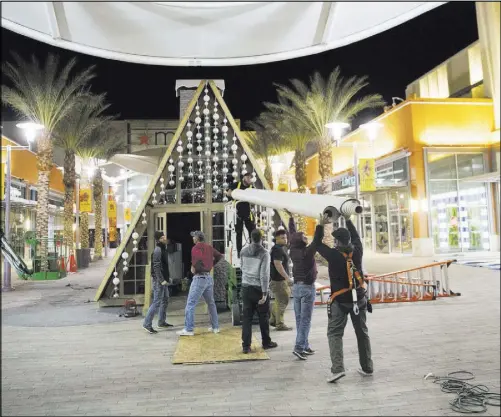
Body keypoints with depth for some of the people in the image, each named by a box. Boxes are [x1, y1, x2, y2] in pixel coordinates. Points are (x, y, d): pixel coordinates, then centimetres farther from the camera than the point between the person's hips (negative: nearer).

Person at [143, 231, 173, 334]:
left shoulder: (163, 249, 13)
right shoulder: (157, 250, -16)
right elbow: (156, 267, -21)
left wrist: (167, 277, 18)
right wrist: (161, 280, -22)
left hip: (163, 280, 10)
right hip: (158, 280, -10)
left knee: (165, 300, 17)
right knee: (157, 302, -8)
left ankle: (161, 322, 28)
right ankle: (147, 324, -3)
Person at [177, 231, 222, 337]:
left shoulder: (196, 248, -12)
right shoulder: (209, 247, 11)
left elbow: (198, 260, -29)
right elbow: (219, 256, 23)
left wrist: (193, 268, -11)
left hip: (199, 277, -8)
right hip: (209, 277, 8)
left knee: (190, 304, -4)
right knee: (211, 303, 17)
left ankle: (188, 329, -5)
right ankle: (215, 327, 22)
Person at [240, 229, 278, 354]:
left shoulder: (243, 251, 0)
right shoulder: (264, 253, -13)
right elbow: (264, 274, -17)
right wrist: (265, 293, -15)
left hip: (246, 287, 4)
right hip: (259, 288, -3)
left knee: (247, 317, 7)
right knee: (263, 317, 12)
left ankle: (246, 345, 5)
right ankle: (266, 342, 24)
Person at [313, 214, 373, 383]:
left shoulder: (334, 255, -15)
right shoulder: (357, 252, -4)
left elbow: (317, 243, -1)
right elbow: (356, 236, 15)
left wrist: (321, 225, 7)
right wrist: (348, 220, 23)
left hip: (340, 301, -4)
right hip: (359, 299, 4)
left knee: (334, 333, 2)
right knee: (362, 333, 16)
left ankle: (337, 368, -11)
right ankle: (367, 368, 26)